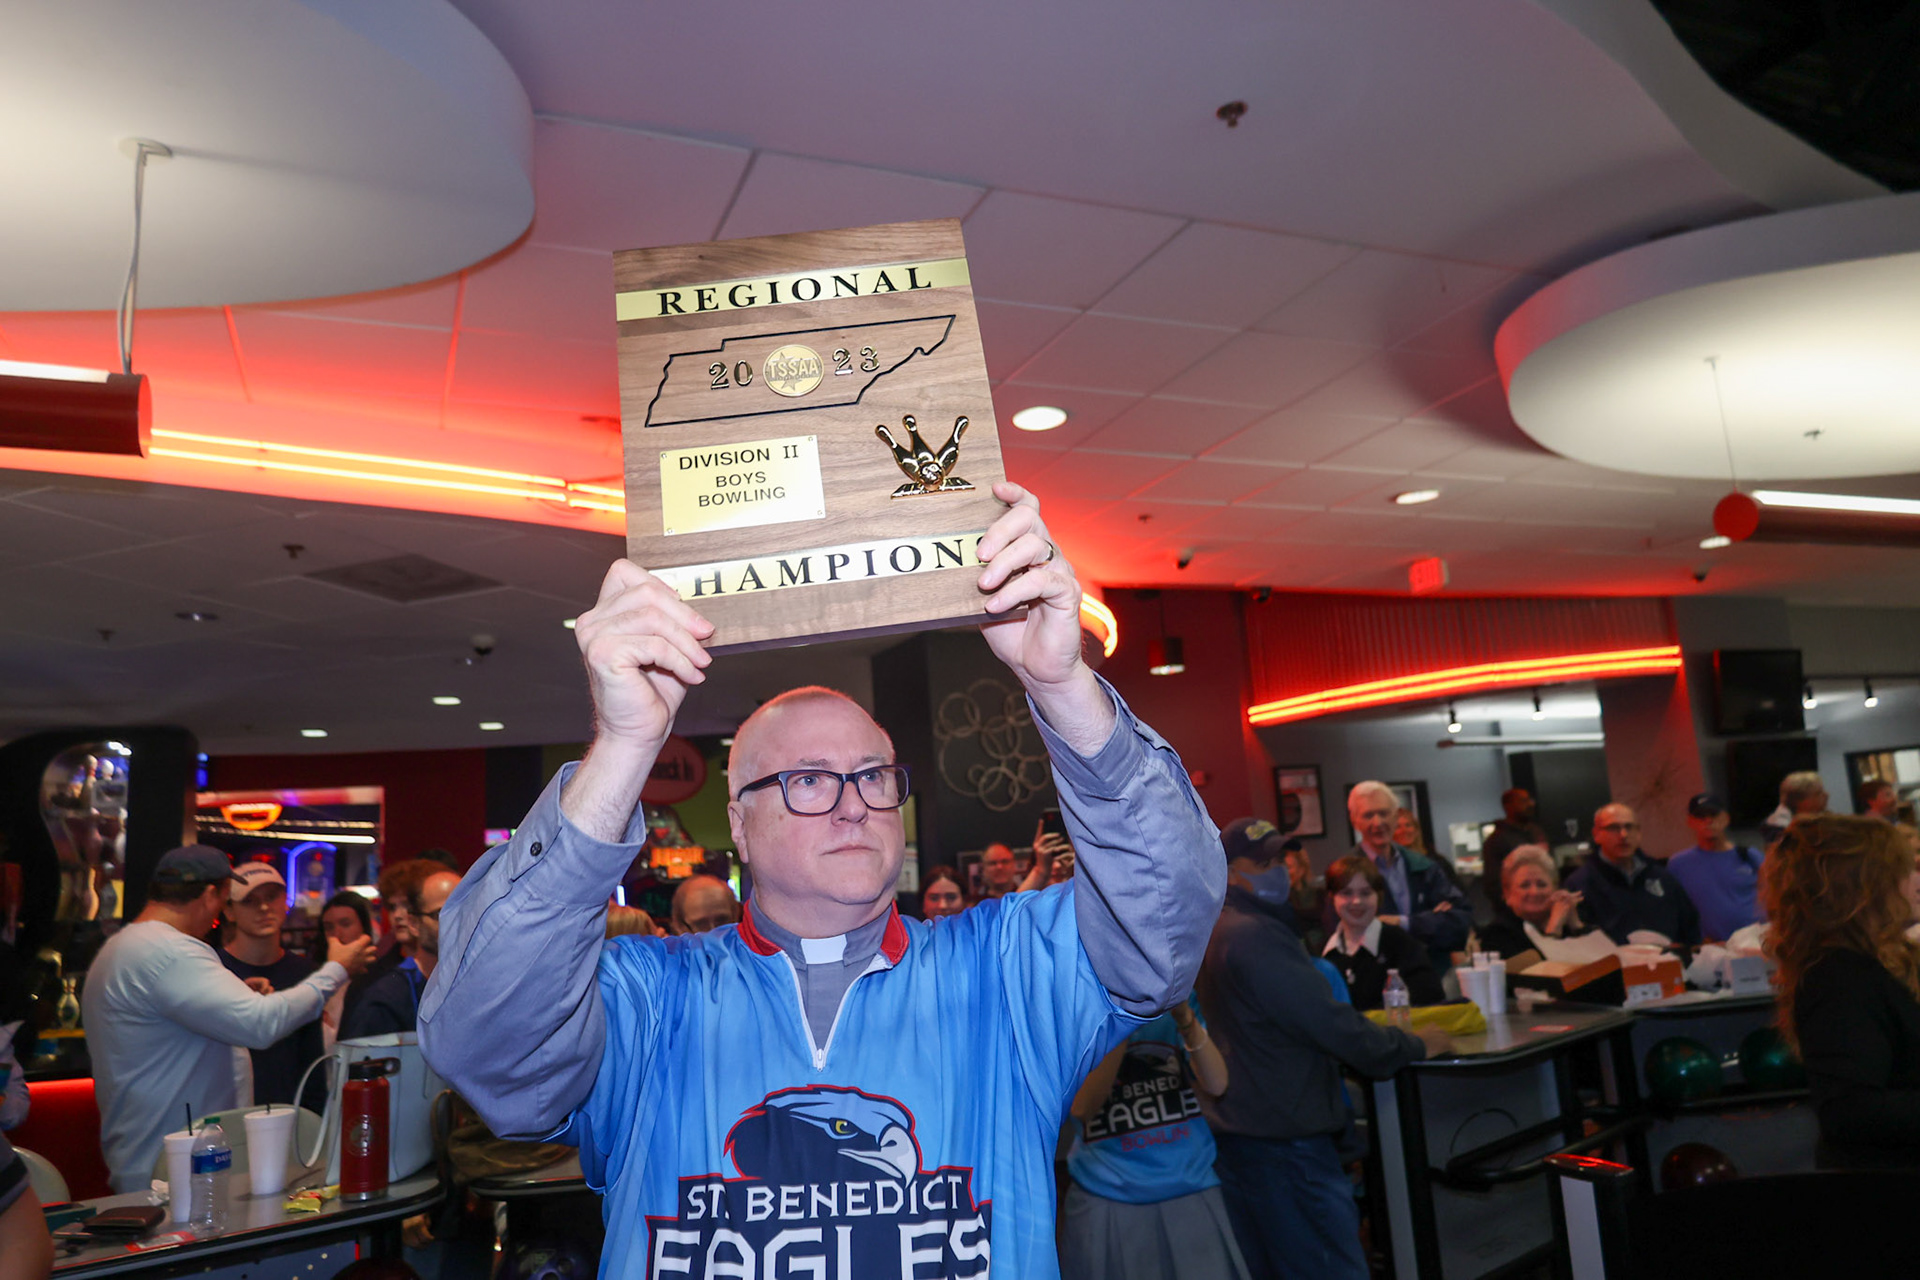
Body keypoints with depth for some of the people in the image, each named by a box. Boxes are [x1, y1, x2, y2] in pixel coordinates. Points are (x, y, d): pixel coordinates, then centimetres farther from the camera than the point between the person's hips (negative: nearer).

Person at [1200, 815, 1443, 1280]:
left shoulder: (1212, 930, 12)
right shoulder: (1254, 934, -20)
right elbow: (1329, 1023, -21)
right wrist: (1414, 1046, -7)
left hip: (1232, 1130, 10)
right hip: (1281, 1136, -10)